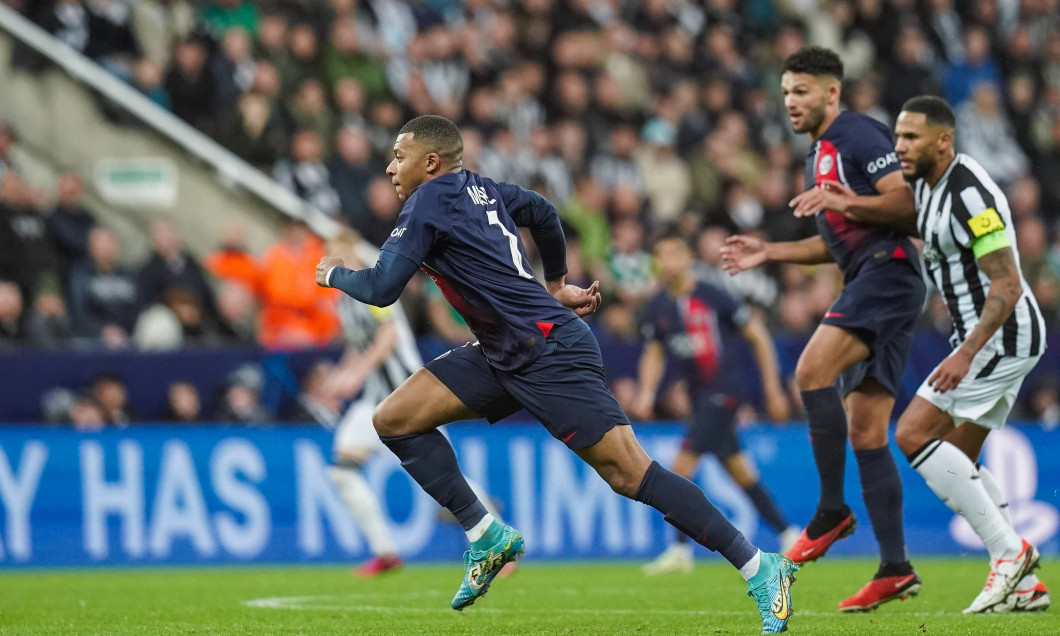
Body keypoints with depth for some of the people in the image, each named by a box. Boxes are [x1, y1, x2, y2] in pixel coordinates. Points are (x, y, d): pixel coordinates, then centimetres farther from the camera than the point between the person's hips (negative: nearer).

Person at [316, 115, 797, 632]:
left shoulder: (429, 201, -11)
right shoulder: (478, 189, 14)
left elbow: (381, 289, -16)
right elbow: (543, 212, 31)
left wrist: (336, 274, 5)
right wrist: (557, 284, 42)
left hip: (549, 354, -10)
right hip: (504, 356, 10)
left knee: (630, 474, -13)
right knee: (394, 419, 3)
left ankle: (759, 568, -11)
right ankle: (486, 537, 5)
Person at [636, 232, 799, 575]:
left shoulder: (713, 297, -12)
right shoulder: (658, 307, 5)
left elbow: (758, 337, -5)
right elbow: (654, 353, 18)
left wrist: (773, 389, -4)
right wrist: (646, 393, 1)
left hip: (723, 389, -7)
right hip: (699, 394, 7)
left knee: (683, 465, -14)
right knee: (739, 472, 11)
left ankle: (680, 549, -10)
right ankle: (789, 536, 21)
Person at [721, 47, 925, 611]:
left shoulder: (859, 135, -6)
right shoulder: (819, 155, 24)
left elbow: (906, 204, -15)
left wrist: (845, 202, -26)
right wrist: (768, 252, 22)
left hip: (888, 270, -10)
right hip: (867, 281, 10)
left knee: (812, 369, -25)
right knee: (866, 434, 4)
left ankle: (831, 511, -17)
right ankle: (895, 569, 2)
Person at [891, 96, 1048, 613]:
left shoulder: (971, 196, -21)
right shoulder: (926, 183, 8)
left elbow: (1008, 286, -23)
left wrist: (967, 353, -29)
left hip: (1002, 336, -10)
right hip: (985, 337, 10)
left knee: (913, 434, -14)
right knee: (957, 461, 11)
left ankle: (1009, 552, -14)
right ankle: (1024, 584, 11)